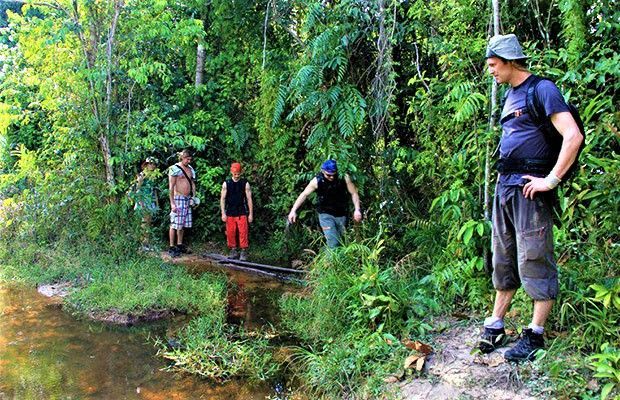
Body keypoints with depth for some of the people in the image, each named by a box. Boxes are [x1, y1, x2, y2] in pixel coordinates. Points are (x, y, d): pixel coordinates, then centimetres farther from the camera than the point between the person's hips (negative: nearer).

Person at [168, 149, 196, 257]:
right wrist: (172, 203, -16)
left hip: (187, 199, 7)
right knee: (174, 224, -5)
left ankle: (179, 245, 21)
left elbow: (193, 184, 20)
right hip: (178, 199, -7)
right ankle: (172, 247, -1)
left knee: (182, 224, 12)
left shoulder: (190, 169, 13)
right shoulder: (174, 169, -8)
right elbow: (171, 187, -12)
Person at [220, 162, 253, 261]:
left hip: (242, 213, -2)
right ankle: (233, 251, 16)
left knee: (243, 232, -6)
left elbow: (249, 199, 2)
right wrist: (223, 213, -2)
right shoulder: (226, 183, 3)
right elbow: (222, 199, 4)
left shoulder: (245, 183, 0)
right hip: (230, 213, 2)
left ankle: (243, 252, 1)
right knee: (230, 233, 3)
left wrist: (251, 214, -1)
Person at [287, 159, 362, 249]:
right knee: (333, 243, -14)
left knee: (341, 241, 10)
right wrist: (293, 211, -11)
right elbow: (304, 195, -6)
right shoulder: (317, 180, -15)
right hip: (326, 215, -2)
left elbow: (354, 193, -5)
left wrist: (357, 210, -16)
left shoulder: (343, 178, -13)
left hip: (341, 215, 2)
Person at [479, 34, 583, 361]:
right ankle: (495, 326, 22)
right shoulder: (510, 95, 18)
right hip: (504, 186, 9)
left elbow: (573, 136, -19)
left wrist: (551, 180, -18)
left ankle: (535, 335, 7)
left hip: (529, 188, -9)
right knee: (503, 259, 13)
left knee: (535, 260, -2)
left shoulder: (542, 89, -8)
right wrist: (503, 178, 17)